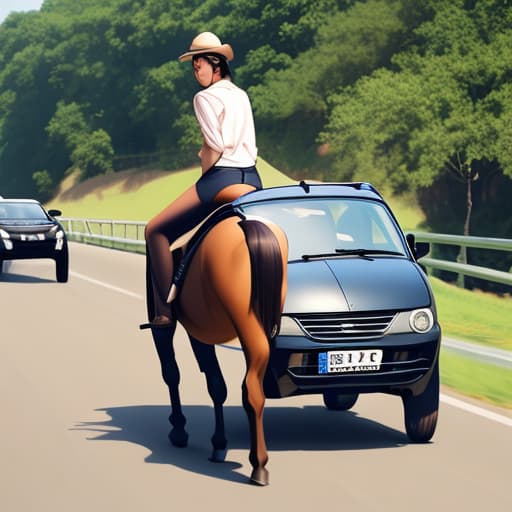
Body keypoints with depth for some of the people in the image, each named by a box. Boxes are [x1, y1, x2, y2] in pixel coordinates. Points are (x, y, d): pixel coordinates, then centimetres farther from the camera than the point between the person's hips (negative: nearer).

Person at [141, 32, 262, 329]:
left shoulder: (206, 98, -7)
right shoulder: (242, 96, 17)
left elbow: (216, 145, -15)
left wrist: (204, 170, 1)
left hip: (222, 178, -8)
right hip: (252, 179, 8)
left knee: (156, 231, -2)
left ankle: (165, 312, -10)